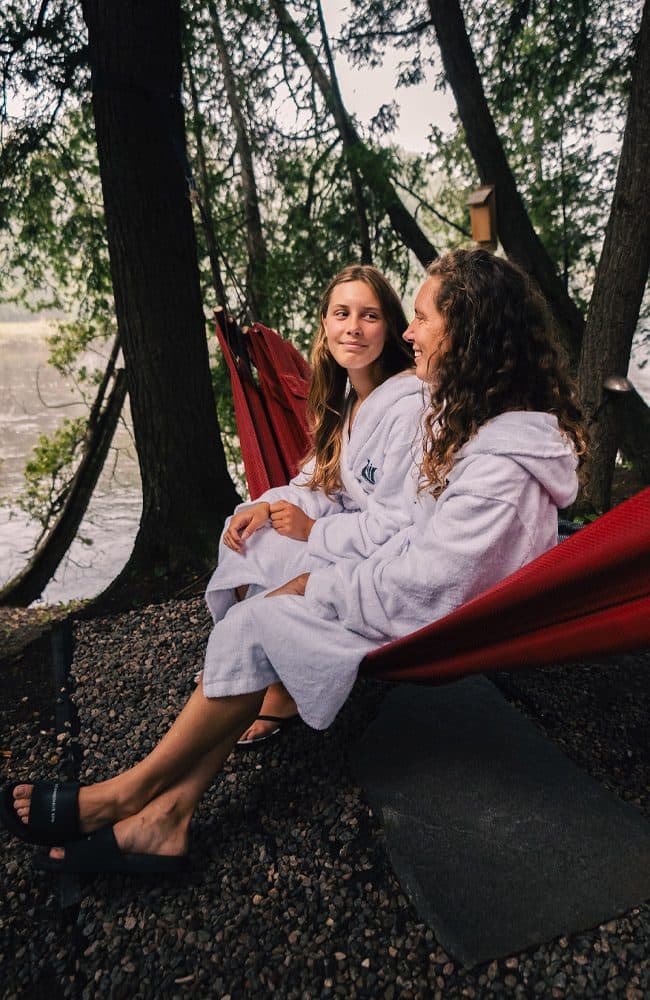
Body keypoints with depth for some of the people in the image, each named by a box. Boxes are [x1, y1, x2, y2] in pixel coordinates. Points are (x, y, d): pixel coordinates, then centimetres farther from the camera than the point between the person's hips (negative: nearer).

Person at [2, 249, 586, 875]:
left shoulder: (501, 464, -27)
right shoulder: (472, 414, 6)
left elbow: (422, 589, -27)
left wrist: (317, 586, -13)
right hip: (415, 594, 9)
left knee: (252, 629, -16)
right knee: (260, 617, -6)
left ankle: (129, 793, 5)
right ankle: (165, 817, -2)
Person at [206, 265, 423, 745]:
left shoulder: (409, 407, -25)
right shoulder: (348, 393, 5)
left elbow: (394, 527, -26)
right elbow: (322, 479, 11)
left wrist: (313, 530, -15)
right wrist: (269, 505, -6)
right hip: (355, 526, 9)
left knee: (256, 559, -13)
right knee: (243, 536, 0)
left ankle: (283, 696, 12)